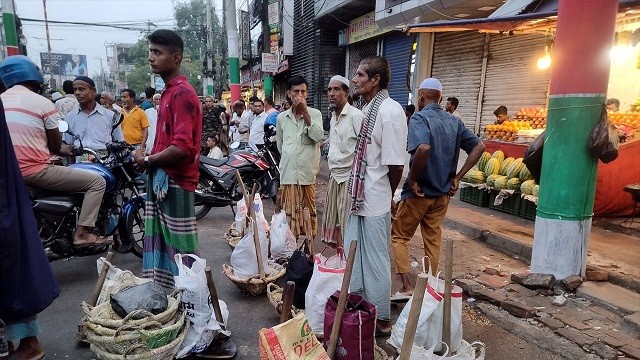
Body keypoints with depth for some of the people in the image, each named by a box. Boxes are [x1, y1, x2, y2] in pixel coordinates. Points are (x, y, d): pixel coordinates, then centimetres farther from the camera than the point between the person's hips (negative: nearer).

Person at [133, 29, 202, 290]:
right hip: (161, 180, 10)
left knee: (179, 249, -1)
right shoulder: (169, 92, 17)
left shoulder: (182, 93, -14)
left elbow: (182, 147, -24)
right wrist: (149, 159, 6)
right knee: (159, 245, 17)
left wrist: (147, 161, -10)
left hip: (175, 183, -10)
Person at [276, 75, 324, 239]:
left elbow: (318, 137, -16)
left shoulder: (314, 113, 2)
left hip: (307, 172, -2)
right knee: (289, 213, 7)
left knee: (309, 211, 5)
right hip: (288, 173, 3)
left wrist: (305, 113, -16)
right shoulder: (281, 117, 10)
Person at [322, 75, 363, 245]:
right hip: (334, 177, 9)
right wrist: (332, 170, 19)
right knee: (333, 223, 16)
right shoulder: (333, 117, 14)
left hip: (349, 178, -9)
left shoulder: (356, 116, -14)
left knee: (348, 226, -2)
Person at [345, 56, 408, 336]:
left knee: (376, 260, 6)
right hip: (359, 197, 9)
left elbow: (395, 164, -18)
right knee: (353, 256, 20)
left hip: (374, 201, -9)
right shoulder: (368, 109, 9)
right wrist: (357, 190, 7)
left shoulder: (389, 111, -18)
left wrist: (387, 196, -4)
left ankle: (380, 320, 26)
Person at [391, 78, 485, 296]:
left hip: (419, 192, -6)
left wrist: (412, 179, -22)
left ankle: (407, 286, 5)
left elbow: (423, 148, -34)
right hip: (443, 193, 6)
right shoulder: (454, 121, 6)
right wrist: (457, 177, 5)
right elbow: (479, 147, 7)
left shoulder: (420, 118, -15)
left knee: (399, 236, 10)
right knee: (433, 240, 16)